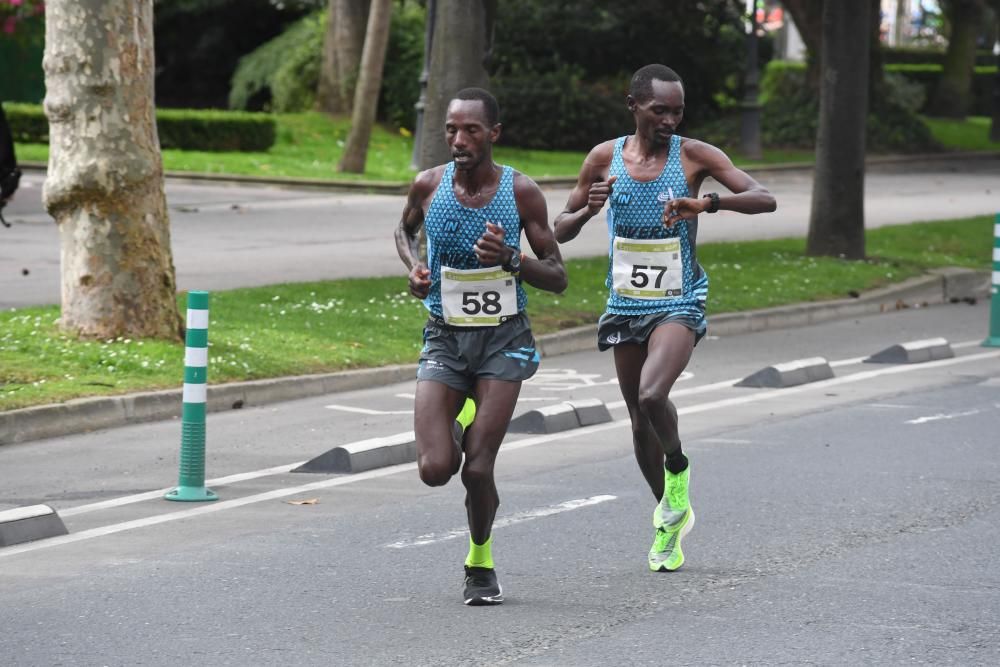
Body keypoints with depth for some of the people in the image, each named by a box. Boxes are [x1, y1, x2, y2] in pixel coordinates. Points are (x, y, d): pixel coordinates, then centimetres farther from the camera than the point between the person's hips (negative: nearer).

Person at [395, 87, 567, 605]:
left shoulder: (521, 192, -9)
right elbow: (405, 230, 19)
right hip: (444, 338, 2)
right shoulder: (429, 186, -5)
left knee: (477, 468, -10)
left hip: (503, 339, -2)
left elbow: (558, 278, -4)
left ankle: (480, 561, 17)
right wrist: (414, 268, -2)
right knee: (435, 470, -11)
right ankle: (457, 422, 26)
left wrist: (512, 258, -23)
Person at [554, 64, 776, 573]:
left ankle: (678, 471, 3)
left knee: (652, 395, -27)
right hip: (625, 304, 4)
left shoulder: (694, 155, -7)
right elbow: (561, 231, 7)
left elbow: (764, 200, -14)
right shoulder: (605, 158, 1)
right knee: (639, 419, 11)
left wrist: (708, 203, -31)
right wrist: (587, 210, -16)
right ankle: (669, 520, 31)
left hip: (679, 303, -4)